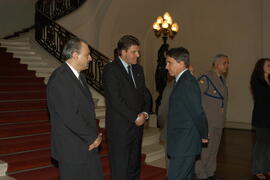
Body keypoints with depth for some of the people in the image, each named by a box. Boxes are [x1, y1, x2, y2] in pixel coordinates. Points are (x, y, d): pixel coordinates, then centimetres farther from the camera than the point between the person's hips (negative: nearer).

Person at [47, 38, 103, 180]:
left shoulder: (79, 76, 10)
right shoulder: (59, 79, -20)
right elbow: (69, 116, -24)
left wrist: (95, 135, -1)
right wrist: (93, 137, -13)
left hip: (88, 146, 8)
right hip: (72, 151, -8)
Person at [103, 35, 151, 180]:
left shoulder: (138, 69, 13)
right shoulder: (110, 69, -10)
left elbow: (145, 94, 15)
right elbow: (115, 100, -17)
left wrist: (145, 113, -3)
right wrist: (135, 118, -12)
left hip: (137, 125, 7)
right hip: (119, 128, -7)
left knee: (134, 167, 14)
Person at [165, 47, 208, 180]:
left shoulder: (187, 83, -19)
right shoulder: (182, 81, 13)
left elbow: (198, 112, -21)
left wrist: (203, 136, -8)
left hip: (184, 145, -10)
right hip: (182, 144, 10)